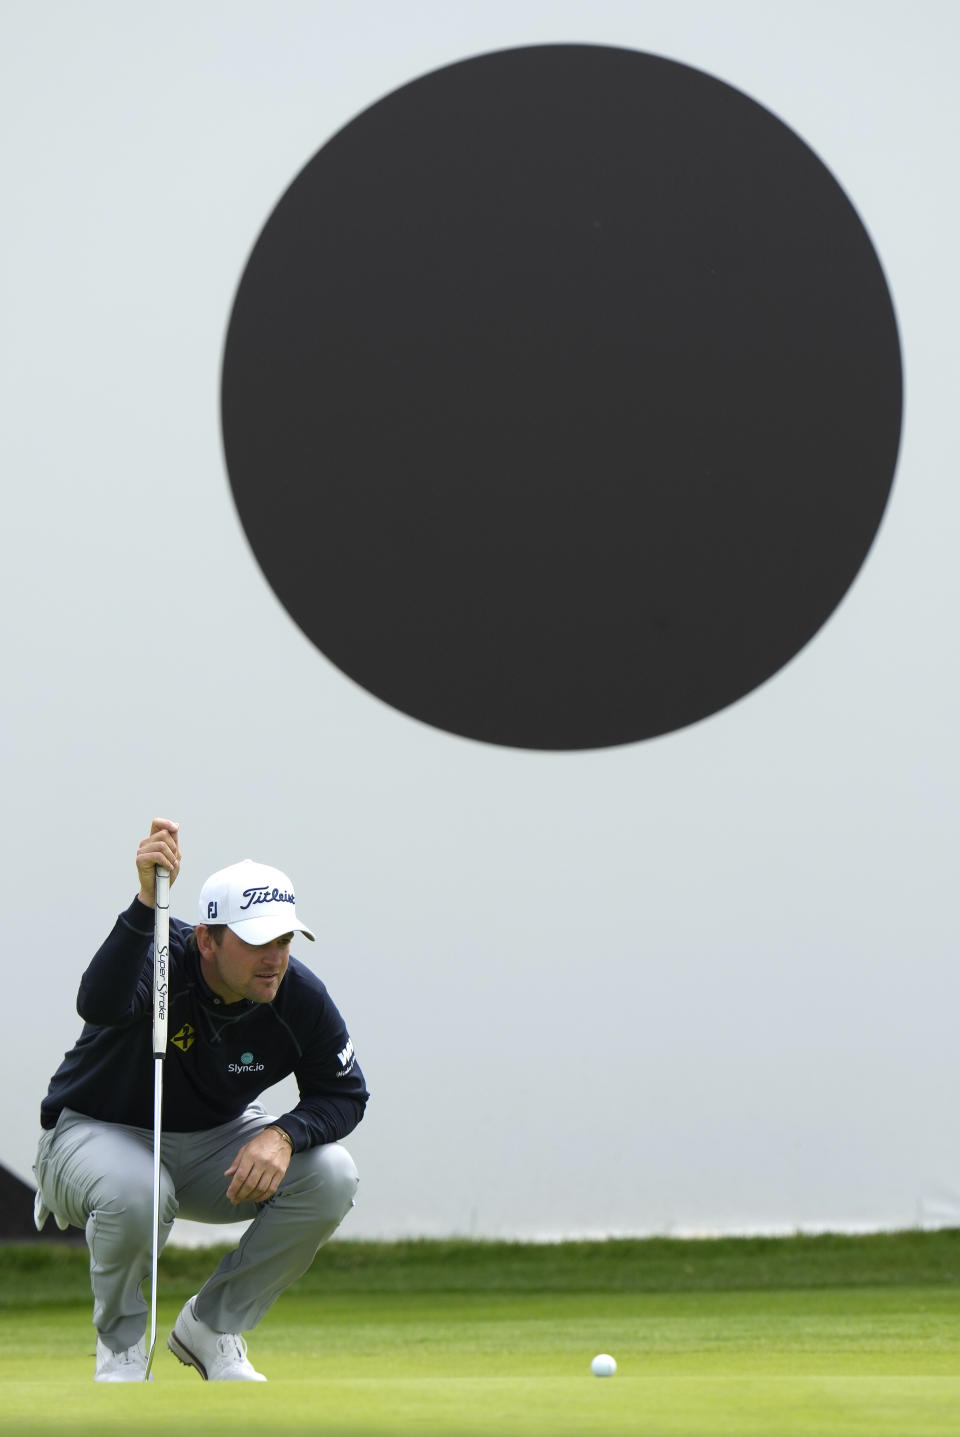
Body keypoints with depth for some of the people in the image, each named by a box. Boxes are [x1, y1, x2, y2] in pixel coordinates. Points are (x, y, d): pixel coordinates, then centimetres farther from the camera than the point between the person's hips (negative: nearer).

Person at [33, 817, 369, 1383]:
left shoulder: (300, 996, -15)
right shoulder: (161, 957, -30)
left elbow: (344, 1094, -4)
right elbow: (100, 1004, -53)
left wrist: (283, 1135, -26)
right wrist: (147, 903, -66)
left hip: (214, 1143, 5)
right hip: (97, 1133, -5)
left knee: (331, 1176, -19)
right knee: (134, 1194, -40)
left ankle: (211, 1327, 0)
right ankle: (121, 1344, -8)